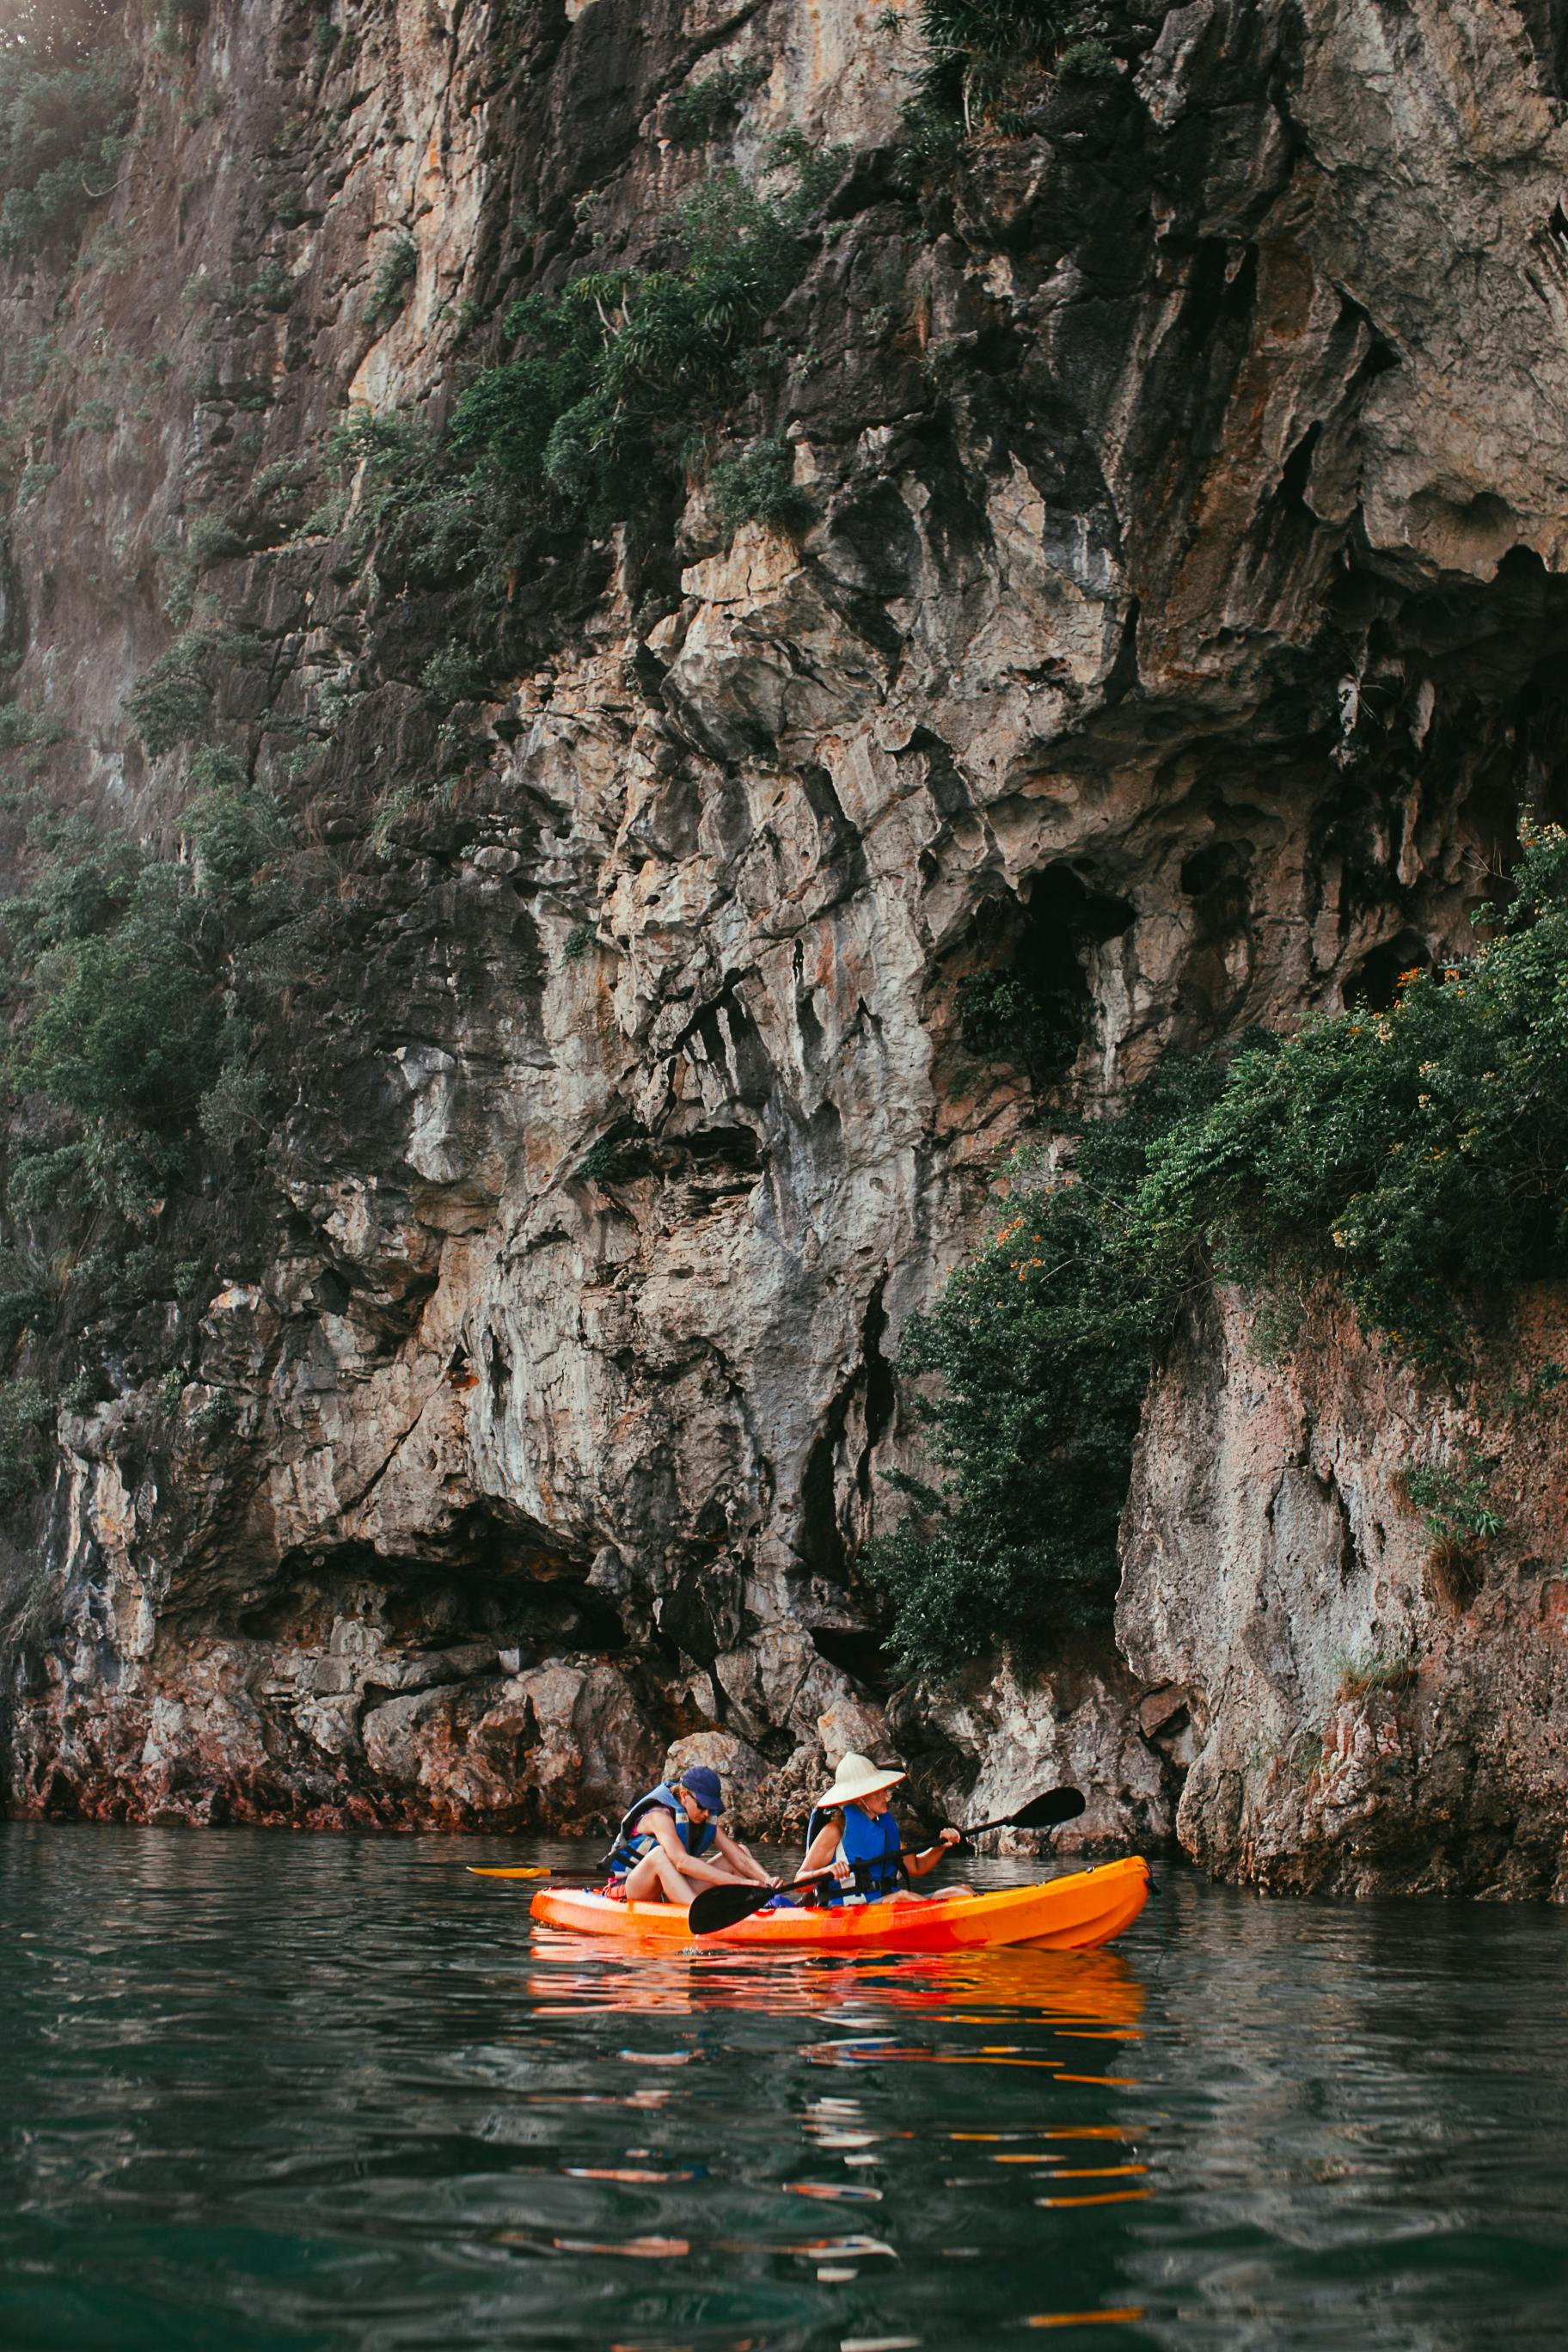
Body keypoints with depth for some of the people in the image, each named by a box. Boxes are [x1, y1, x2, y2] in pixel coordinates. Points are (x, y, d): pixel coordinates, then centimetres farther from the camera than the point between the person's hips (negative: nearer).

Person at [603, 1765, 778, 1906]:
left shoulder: (708, 1820, -2)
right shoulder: (660, 1816, -24)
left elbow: (741, 1859, -9)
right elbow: (682, 1861, -41)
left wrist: (766, 1879, -31)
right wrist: (739, 1882, -48)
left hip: (672, 1891, 7)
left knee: (740, 1850, -1)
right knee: (660, 1853, -40)